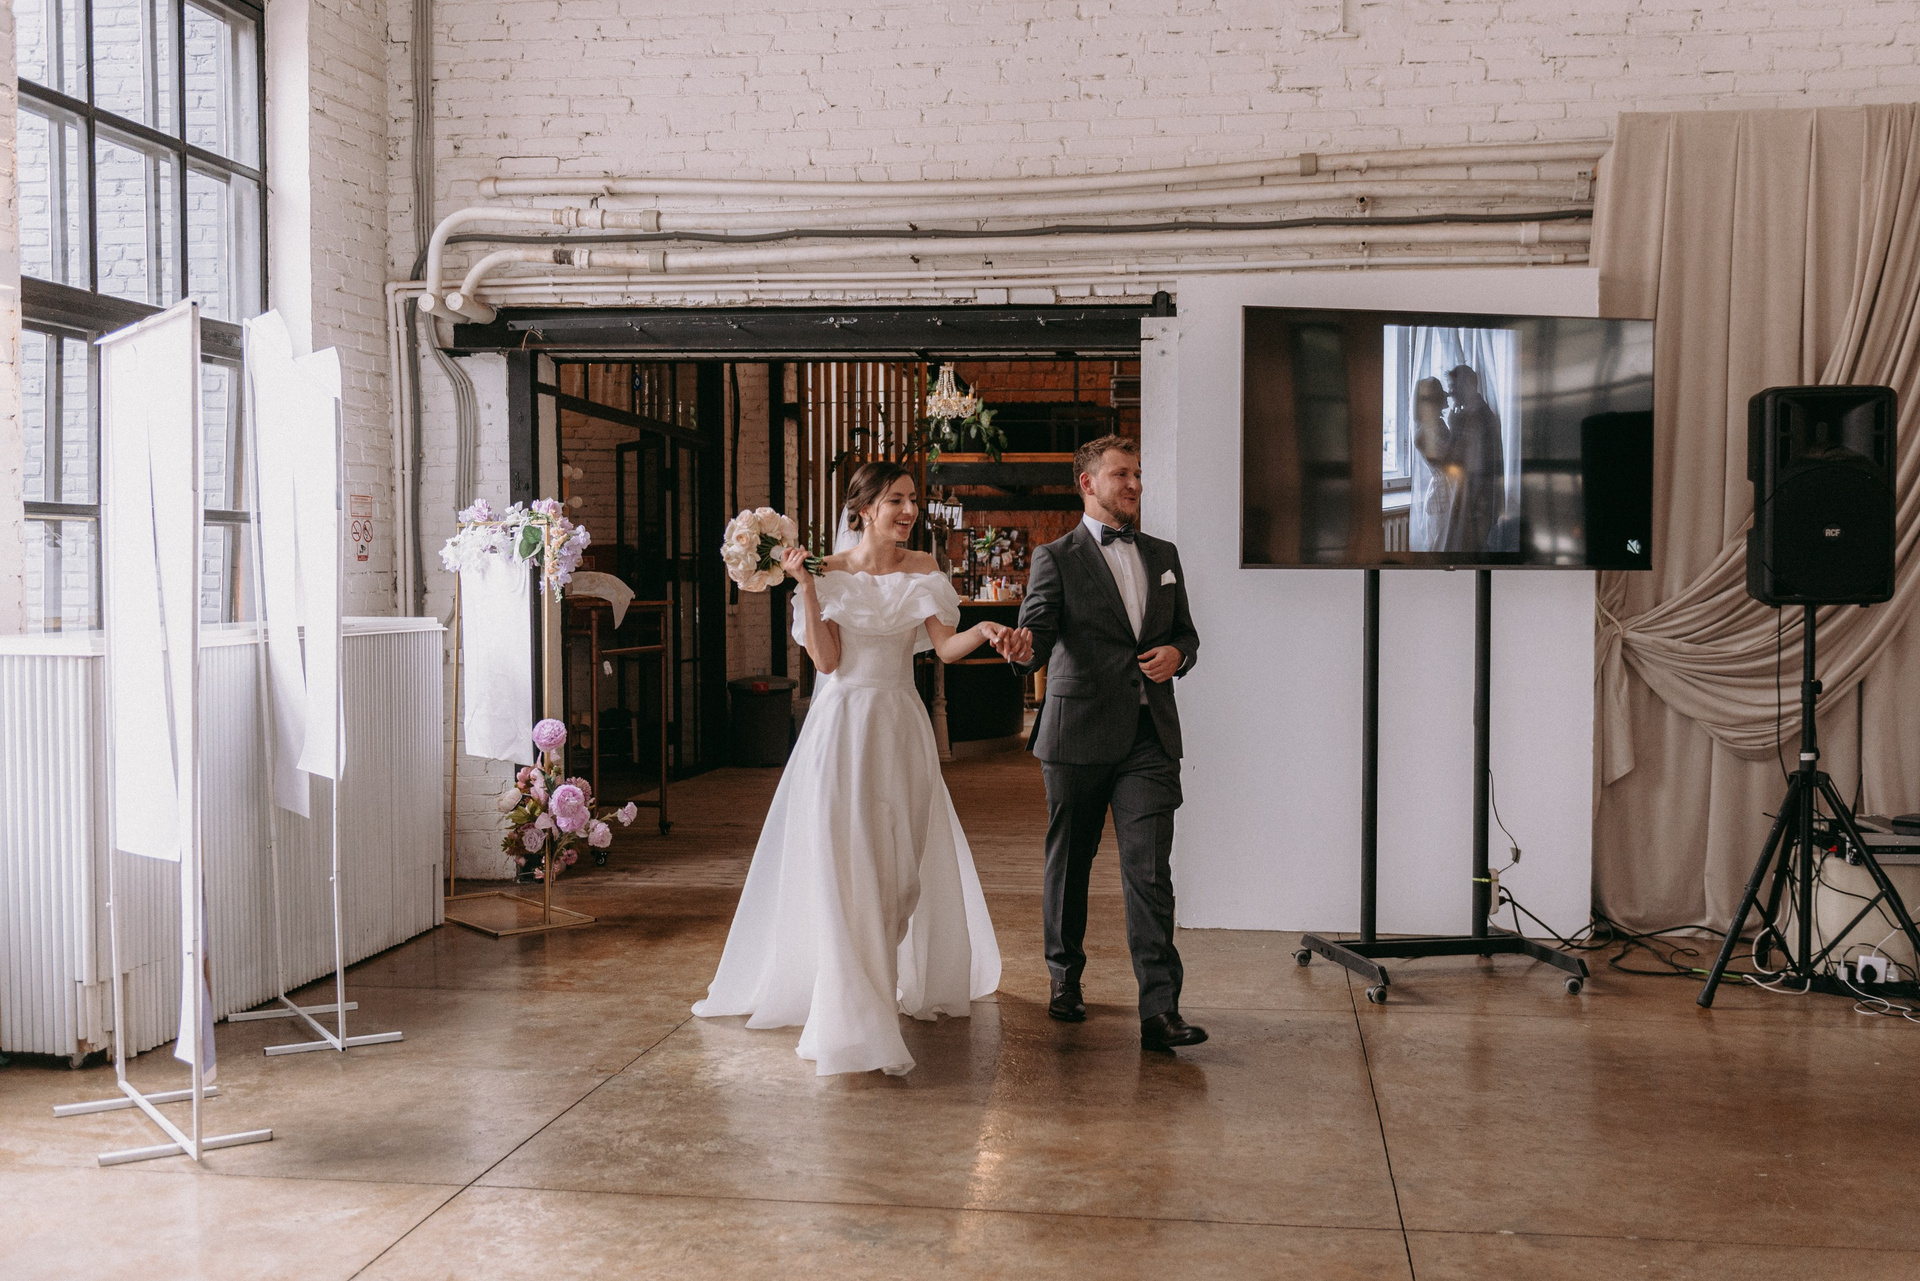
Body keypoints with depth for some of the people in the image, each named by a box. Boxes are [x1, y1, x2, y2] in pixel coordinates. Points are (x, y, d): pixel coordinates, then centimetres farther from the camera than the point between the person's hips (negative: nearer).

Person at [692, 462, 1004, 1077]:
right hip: (844, 724, -3)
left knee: (904, 859, 11)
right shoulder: (831, 573, -2)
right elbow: (827, 661, -10)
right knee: (841, 861, -7)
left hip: (902, 726, 3)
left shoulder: (924, 570, 4)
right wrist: (807, 590, -16)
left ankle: (909, 981, 31)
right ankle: (850, 1008, 0)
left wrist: (984, 632, -26)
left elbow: (946, 646, -6)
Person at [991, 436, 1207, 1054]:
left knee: (1149, 870, -7)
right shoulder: (1056, 558, 1)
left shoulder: (1162, 556, 15)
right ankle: (1065, 977, 31)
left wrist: (1176, 653, -1)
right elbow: (1039, 629, -12)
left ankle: (1160, 1009, -8)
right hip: (1079, 735, -2)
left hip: (1149, 736, 2)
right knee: (1069, 862, 11)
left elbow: (1186, 631, 23)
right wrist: (1022, 648, -36)